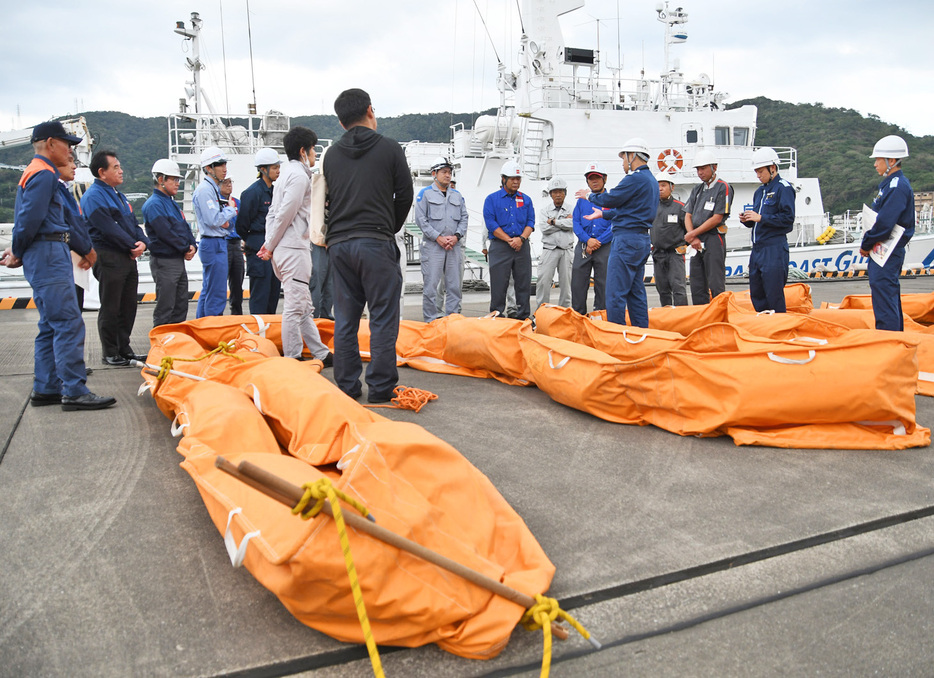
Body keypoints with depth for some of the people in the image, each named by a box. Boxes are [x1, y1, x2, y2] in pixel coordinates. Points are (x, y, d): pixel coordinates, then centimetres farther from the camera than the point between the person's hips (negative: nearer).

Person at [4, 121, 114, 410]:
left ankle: (45, 389, 17)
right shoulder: (44, 174, -10)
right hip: (49, 256, -11)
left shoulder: (36, 173, 22)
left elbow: (28, 219, 21)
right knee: (69, 324, -12)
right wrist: (18, 253, -5)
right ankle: (74, 392, -12)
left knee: (51, 326, 12)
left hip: (48, 256, 11)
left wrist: (18, 252, 10)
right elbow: (30, 219, -17)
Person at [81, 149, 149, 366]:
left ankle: (124, 349, 22)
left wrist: (143, 242, -1)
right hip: (109, 258, -9)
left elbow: (133, 223, 18)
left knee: (128, 306, 12)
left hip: (128, 258, 9)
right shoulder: (93, 196, -10)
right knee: (110, 309, -1)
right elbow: (109, 229, -18)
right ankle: (110, 354, 8)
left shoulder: (117, 194, 19)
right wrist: (132, 246, -11)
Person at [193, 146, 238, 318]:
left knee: (208, 291, 16)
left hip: (217, 243, 11)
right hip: (214, 245, -11)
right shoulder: (205, 189, -14)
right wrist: (231, 209, -5)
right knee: (216, 295, -6)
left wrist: (226, 220, 1)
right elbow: (214, 220, -20)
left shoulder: (213, 188, 18)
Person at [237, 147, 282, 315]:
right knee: (260, 295, -6)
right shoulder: (252, 192, -11)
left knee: (274, 291, 11)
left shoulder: (273, 191, 14)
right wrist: (251, 241, 8)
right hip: (259, 250, -8)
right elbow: (241, 225, -7)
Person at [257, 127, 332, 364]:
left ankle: (321, 353, 19)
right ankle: (291, 359, 0)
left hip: (284, 249, 10)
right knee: (295, 306, -5)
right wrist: (270, 246, -7)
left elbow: (273, 213, 18)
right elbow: (285, 214, -15)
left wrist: (269, 243, 10)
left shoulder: (287, 173, 20)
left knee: (304, 307, 12)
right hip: (294, 249, -10)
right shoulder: (300, 175, -10)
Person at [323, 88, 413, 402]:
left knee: (345, 318, 10)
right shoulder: (390, 149, 1)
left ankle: (347, 385, 13)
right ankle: (381, 387, 1)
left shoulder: (331, 155, 13)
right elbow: (405, 195, 5)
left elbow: (329, 199, 16)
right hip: (376, 243, -5)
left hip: (338, 244, 5)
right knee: (383, 318, 0)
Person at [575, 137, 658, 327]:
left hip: (627, 239, -10)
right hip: (643, 240, 10)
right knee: (636, 292, 12)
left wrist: (589, 196, 8)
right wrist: (603, 213, 33)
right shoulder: (651, 180, 19)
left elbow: (611, 199, -12)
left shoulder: (635, 178, -13)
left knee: (615, 293, -7)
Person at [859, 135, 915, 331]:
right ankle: (896, 334, 26)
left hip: (888, 251, -10)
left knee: (882, 288, -10)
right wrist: (868, 241, 9)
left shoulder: (898, 186, -17)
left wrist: (866, 245, -12)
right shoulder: (891, 183, 16)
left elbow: (885, 223, -22)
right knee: (890, 292, 16)